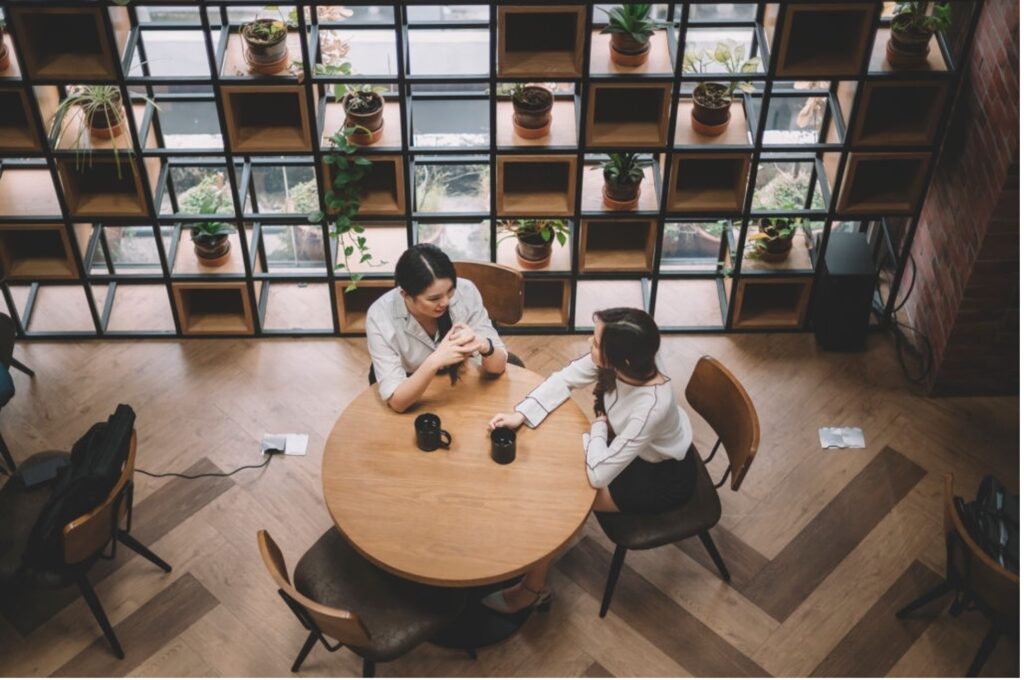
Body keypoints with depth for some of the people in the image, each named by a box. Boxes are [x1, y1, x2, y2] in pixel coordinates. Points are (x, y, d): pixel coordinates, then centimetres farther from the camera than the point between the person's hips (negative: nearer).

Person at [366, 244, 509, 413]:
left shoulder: (465, 291, -22)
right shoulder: (381, 316, -27)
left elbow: (498, 366, -16)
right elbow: (397, 401, -28)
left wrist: (483, 345, -37)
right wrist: (434, 361, -42)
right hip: (413, 398, -2)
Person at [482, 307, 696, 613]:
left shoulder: (651, 406, -42)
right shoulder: (615, 361, -24)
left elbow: (598, 474, -37)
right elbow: (564, 379, -10)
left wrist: (598, 426, -20)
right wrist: (521, 414, -21)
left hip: (662, 477, -7)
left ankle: (532, 590, 12)